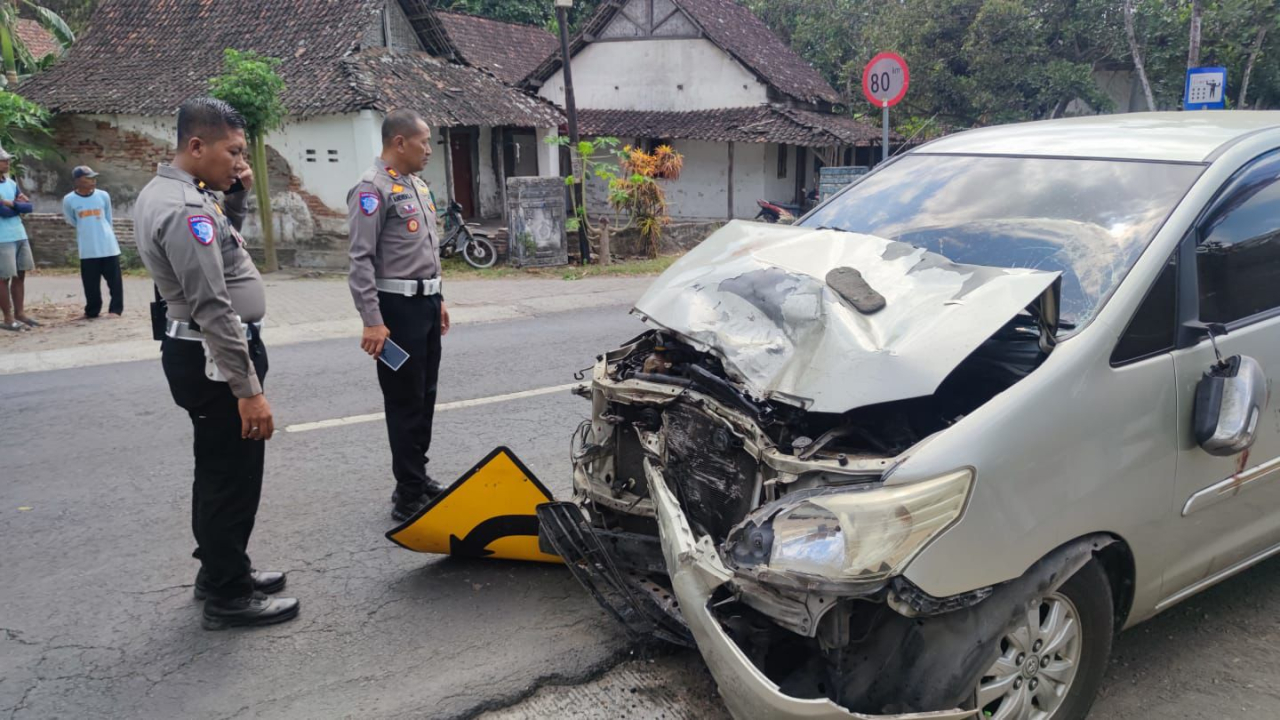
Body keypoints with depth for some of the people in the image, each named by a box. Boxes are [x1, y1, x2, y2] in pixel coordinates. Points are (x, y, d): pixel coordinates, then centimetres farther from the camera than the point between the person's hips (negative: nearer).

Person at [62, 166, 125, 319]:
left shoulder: (103, 196, -1)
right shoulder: (69, 200, -4)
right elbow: (72, 222, 11)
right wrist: (87, 233, 15)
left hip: (108, 246, 1)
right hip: (88, 249, -1)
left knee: (114, 280, 3)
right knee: (91, 283, 4)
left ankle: (116, 309, 12)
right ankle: (92, 311, 16)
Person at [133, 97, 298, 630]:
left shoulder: (163, 192, 10)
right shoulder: (187, 210, -23)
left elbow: (216, 242, 23)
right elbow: (214, 310, -26)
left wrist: (235, 193, 6)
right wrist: (249, 390, -24)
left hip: (195, 351, 11)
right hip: (216, 359, -11)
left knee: (218, 470, 21)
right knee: (232, 476, 1)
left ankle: (220, 569, 37)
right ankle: (228, 597, 15)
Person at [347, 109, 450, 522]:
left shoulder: (417, 185, 15)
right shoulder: (373, 189, -14)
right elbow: (361, 260, -19)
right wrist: (372, 321, -23)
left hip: (425, 302, 9)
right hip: (398, 306, -9)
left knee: (425, 397, 15)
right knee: (405, 402, -2)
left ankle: (418, 479, 27)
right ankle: (409, 496, 6)